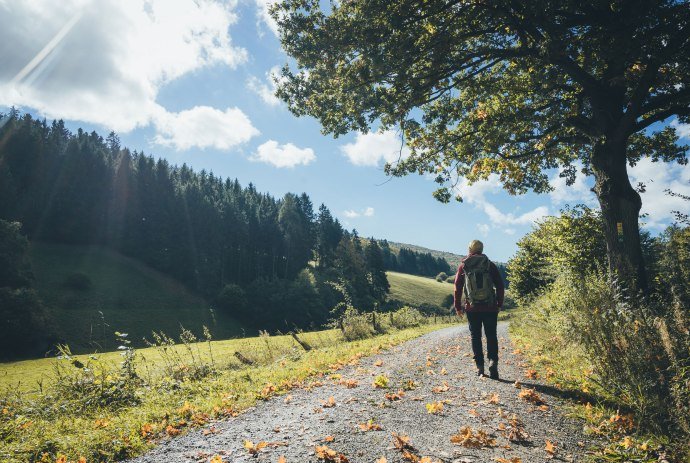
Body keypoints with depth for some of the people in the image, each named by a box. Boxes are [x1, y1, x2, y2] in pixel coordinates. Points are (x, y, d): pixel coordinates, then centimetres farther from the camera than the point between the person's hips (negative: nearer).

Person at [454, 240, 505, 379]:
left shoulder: (463, 266, 2)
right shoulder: (490, 265, 3)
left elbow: (457, 287, 1)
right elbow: (500, 286, 3)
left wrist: (458, 306, 8)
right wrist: (499, 304, 11)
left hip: (472, 308, 0)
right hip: (490, 308, 0)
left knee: (475, 337, 9)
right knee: (491, 336, 8)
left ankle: (480, 367, 8)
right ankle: (493, 361, -11)